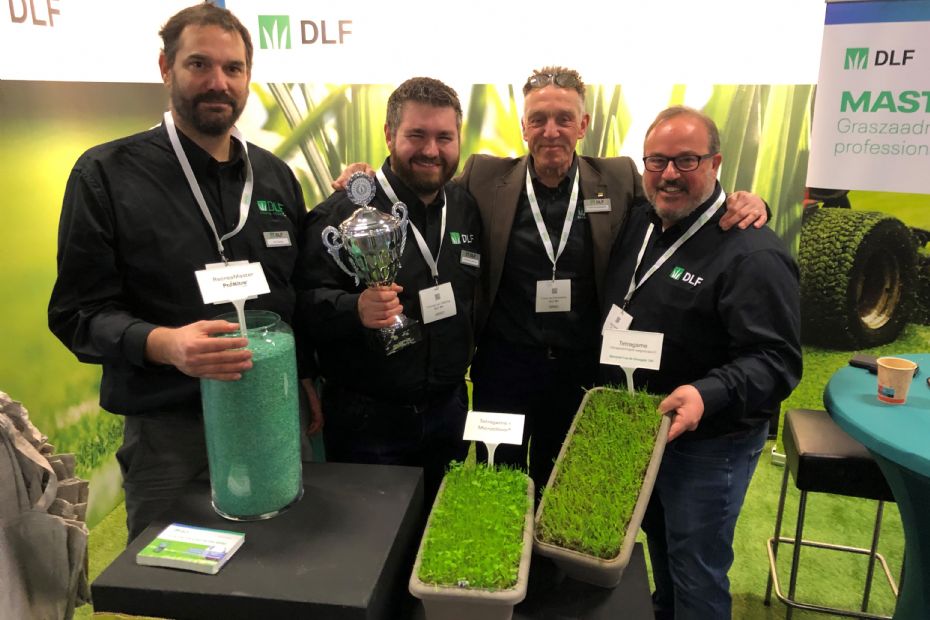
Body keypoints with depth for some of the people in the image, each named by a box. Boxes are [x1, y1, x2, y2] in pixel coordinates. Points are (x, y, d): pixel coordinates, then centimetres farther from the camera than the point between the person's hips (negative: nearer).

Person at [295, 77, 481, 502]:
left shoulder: (467, 210, 5)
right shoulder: (345, 210, -13)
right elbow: (306, 301, -18)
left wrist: (468, 359, 9)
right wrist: (355, 309, -34)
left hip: (449, 412, 6)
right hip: (365, 419, -5)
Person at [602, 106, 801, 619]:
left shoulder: (751, 253, -21)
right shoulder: (638, 224, 2)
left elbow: (777, 360, -25)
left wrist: (708, 396, -41)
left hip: (709, 444, -7)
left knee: (696, 576, 10)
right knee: (660, 542, 29)